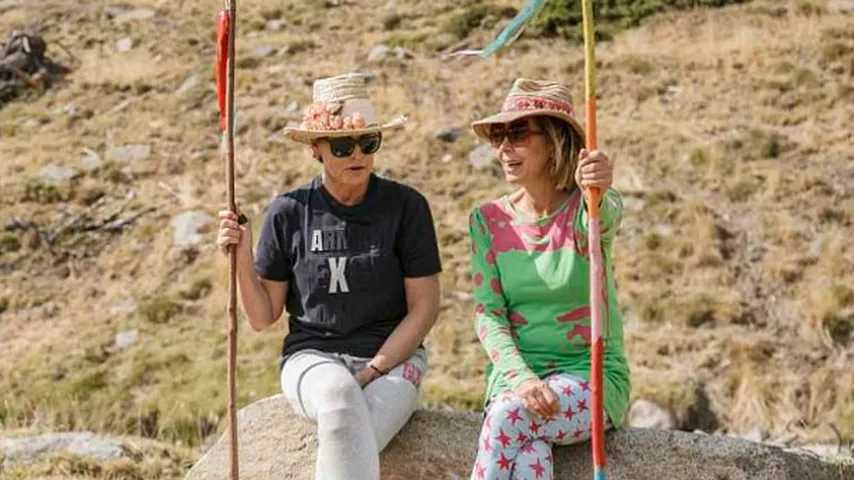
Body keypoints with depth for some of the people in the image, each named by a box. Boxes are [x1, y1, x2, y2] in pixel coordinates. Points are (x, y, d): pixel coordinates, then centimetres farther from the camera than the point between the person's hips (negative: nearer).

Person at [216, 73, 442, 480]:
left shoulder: (406, 206, -1)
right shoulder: (288, 213, 1)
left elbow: (424, 307, 1)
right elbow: (262, 317, 7)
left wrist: (372, 371, -10)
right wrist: (243, 260, -10)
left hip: (392, 357, 0)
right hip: (312, 357, 1)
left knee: (346, 444, -33)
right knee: (339, 394, -37)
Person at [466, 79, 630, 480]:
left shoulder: (584, 209, -5)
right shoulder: (488, 219, 4)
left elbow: (606, 217, -31)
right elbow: (487, 313, -3)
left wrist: (598, 191, -57)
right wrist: (519, 377, -21)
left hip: (592, 375, -2)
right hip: (515, 374, 2)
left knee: (508, 416, -31)